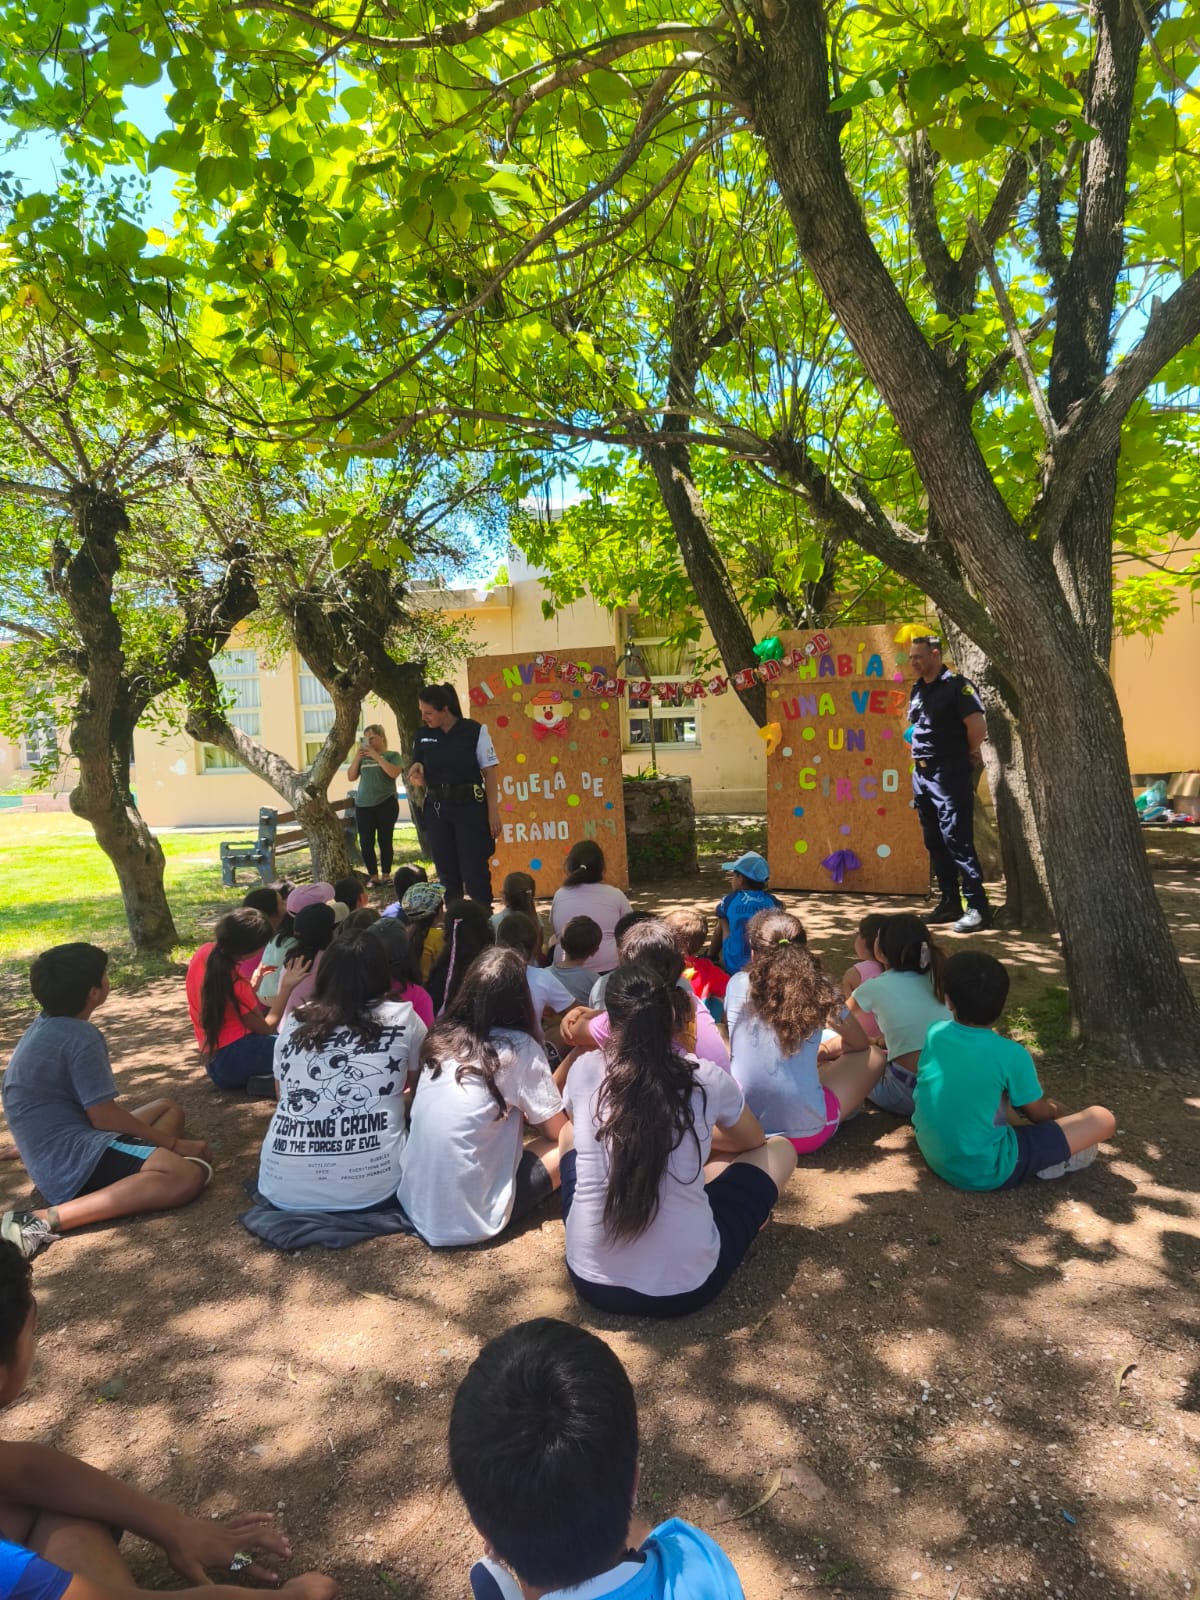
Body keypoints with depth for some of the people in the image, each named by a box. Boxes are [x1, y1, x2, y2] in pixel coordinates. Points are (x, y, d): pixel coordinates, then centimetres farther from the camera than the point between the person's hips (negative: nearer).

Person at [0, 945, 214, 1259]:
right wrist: (172, 1143, -7)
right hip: (72, 1159, -11)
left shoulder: (43, 1025, 11)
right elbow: (104, 1116, -17)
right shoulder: (81, 1036, -18)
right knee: (188, 1175, -29)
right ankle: (47, 1220, -24)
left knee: (169, 1109, 25)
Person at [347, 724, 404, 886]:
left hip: (386, 804, -3)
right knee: (366, 842, -1)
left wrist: (376, 756, -14)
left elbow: (394, 773, -16)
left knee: (385, 841, 2)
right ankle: (373, 876, 7)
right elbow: (351, 777, 9)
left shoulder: (393, 755, 1)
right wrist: (357, 757, -3)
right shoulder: (363, 757, 12)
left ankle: (386, 875, 11)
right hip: (363, 805, 3)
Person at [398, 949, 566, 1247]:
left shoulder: (440, 1037, 5)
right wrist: (525, 1114, 19)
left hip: (415, 1203, 6)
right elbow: (557, 1131, 0)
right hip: (469, 1216, -6)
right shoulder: (519, 1048, -11)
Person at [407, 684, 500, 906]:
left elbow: (490, 772, -6)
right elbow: (421, 779, 13)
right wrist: (417, 777, -12)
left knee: (475, 870, -3)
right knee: (446, 871, 10)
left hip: (470, 807, -4)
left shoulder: (474, 731, -7)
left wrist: (493, 812, -10)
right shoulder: (422, 736, 5)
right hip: (436, 810, 4)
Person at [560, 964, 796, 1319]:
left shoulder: (584, 1070, -2)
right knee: (779, 1150, 16)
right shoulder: (707, 1078, -6)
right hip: (685, 1288, -2)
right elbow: (753, 1143, 16)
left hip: (590, 1281, 2)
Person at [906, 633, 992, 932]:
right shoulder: (917, 690, 13)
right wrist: (920, 758, 12)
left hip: (950, 775, -8)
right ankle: (949, 903, 21)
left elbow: (978, 727, -17)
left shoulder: (957, 685, -11)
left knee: (957, 841, -9)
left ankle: (978, 907, -2)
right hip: (922, 774, 8)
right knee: (935, 843, 12)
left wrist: (969, 754, -2)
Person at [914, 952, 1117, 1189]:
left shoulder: (934, 1033, -4)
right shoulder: (1011, 1054, -17)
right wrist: (1060, 1111, 25)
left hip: (933, 1156, 5)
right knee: (1102, 1119, -2)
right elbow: (1039, 1114, 0)